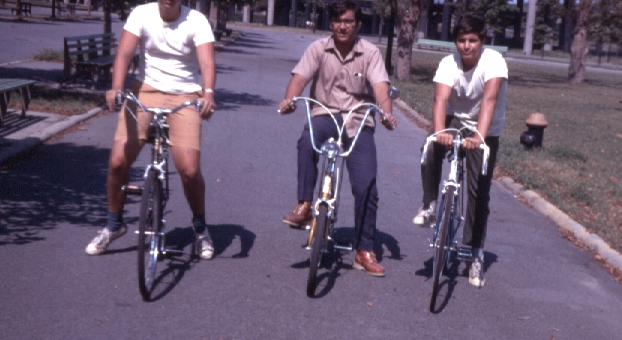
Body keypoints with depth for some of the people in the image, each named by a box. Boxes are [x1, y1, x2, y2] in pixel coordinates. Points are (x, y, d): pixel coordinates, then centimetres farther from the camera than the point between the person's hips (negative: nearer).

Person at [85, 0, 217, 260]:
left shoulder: (196, 21, -9)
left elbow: (207, 62, -22)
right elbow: (124, 53, -16)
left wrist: (208, 93, -42)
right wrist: (116, 88, -34)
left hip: (184, 97, -1)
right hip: (146, 91, 2)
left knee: (190, 171, -14)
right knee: (118, 161, -9)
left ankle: (200, 229, 14)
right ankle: (114, 225, 17)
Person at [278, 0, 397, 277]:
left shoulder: (370, 53, -1)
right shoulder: (318, 49, 1)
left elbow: (380, 86, -14)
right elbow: (300, 77, -12)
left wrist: (386, 113, -34)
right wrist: (289, 99, -33)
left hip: (359, 122, 0)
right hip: (325, 115, 0)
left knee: (366, 187, -7)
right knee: (307, 138, -37)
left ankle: (365, 252, 5)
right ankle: (304, 205, -25)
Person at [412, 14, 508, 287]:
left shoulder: (494, 61, -24)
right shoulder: (449, 63, -17)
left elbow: (489, 98, -38)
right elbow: (441, 99, -31)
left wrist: (479, 136, -53)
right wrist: (440, 132, -50)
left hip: (486, 130, -2)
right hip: (456, 120, 2)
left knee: (479, 190, -4)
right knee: (432, 149, -31)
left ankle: (476, 253, 9)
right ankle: (429, 205, -10)